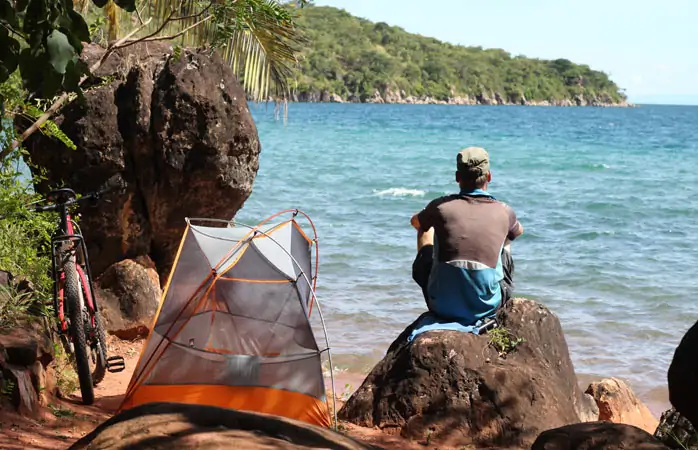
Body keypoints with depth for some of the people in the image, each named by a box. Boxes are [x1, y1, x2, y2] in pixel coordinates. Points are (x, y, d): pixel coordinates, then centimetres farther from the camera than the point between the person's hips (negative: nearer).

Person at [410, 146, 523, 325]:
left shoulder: (440, 206, -1)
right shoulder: (503, 212, 2)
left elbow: (415, 222, 25)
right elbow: (519, 231, 29)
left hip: (442, 307, -1)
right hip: (487, 308, 1)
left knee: (426, 230, 25)